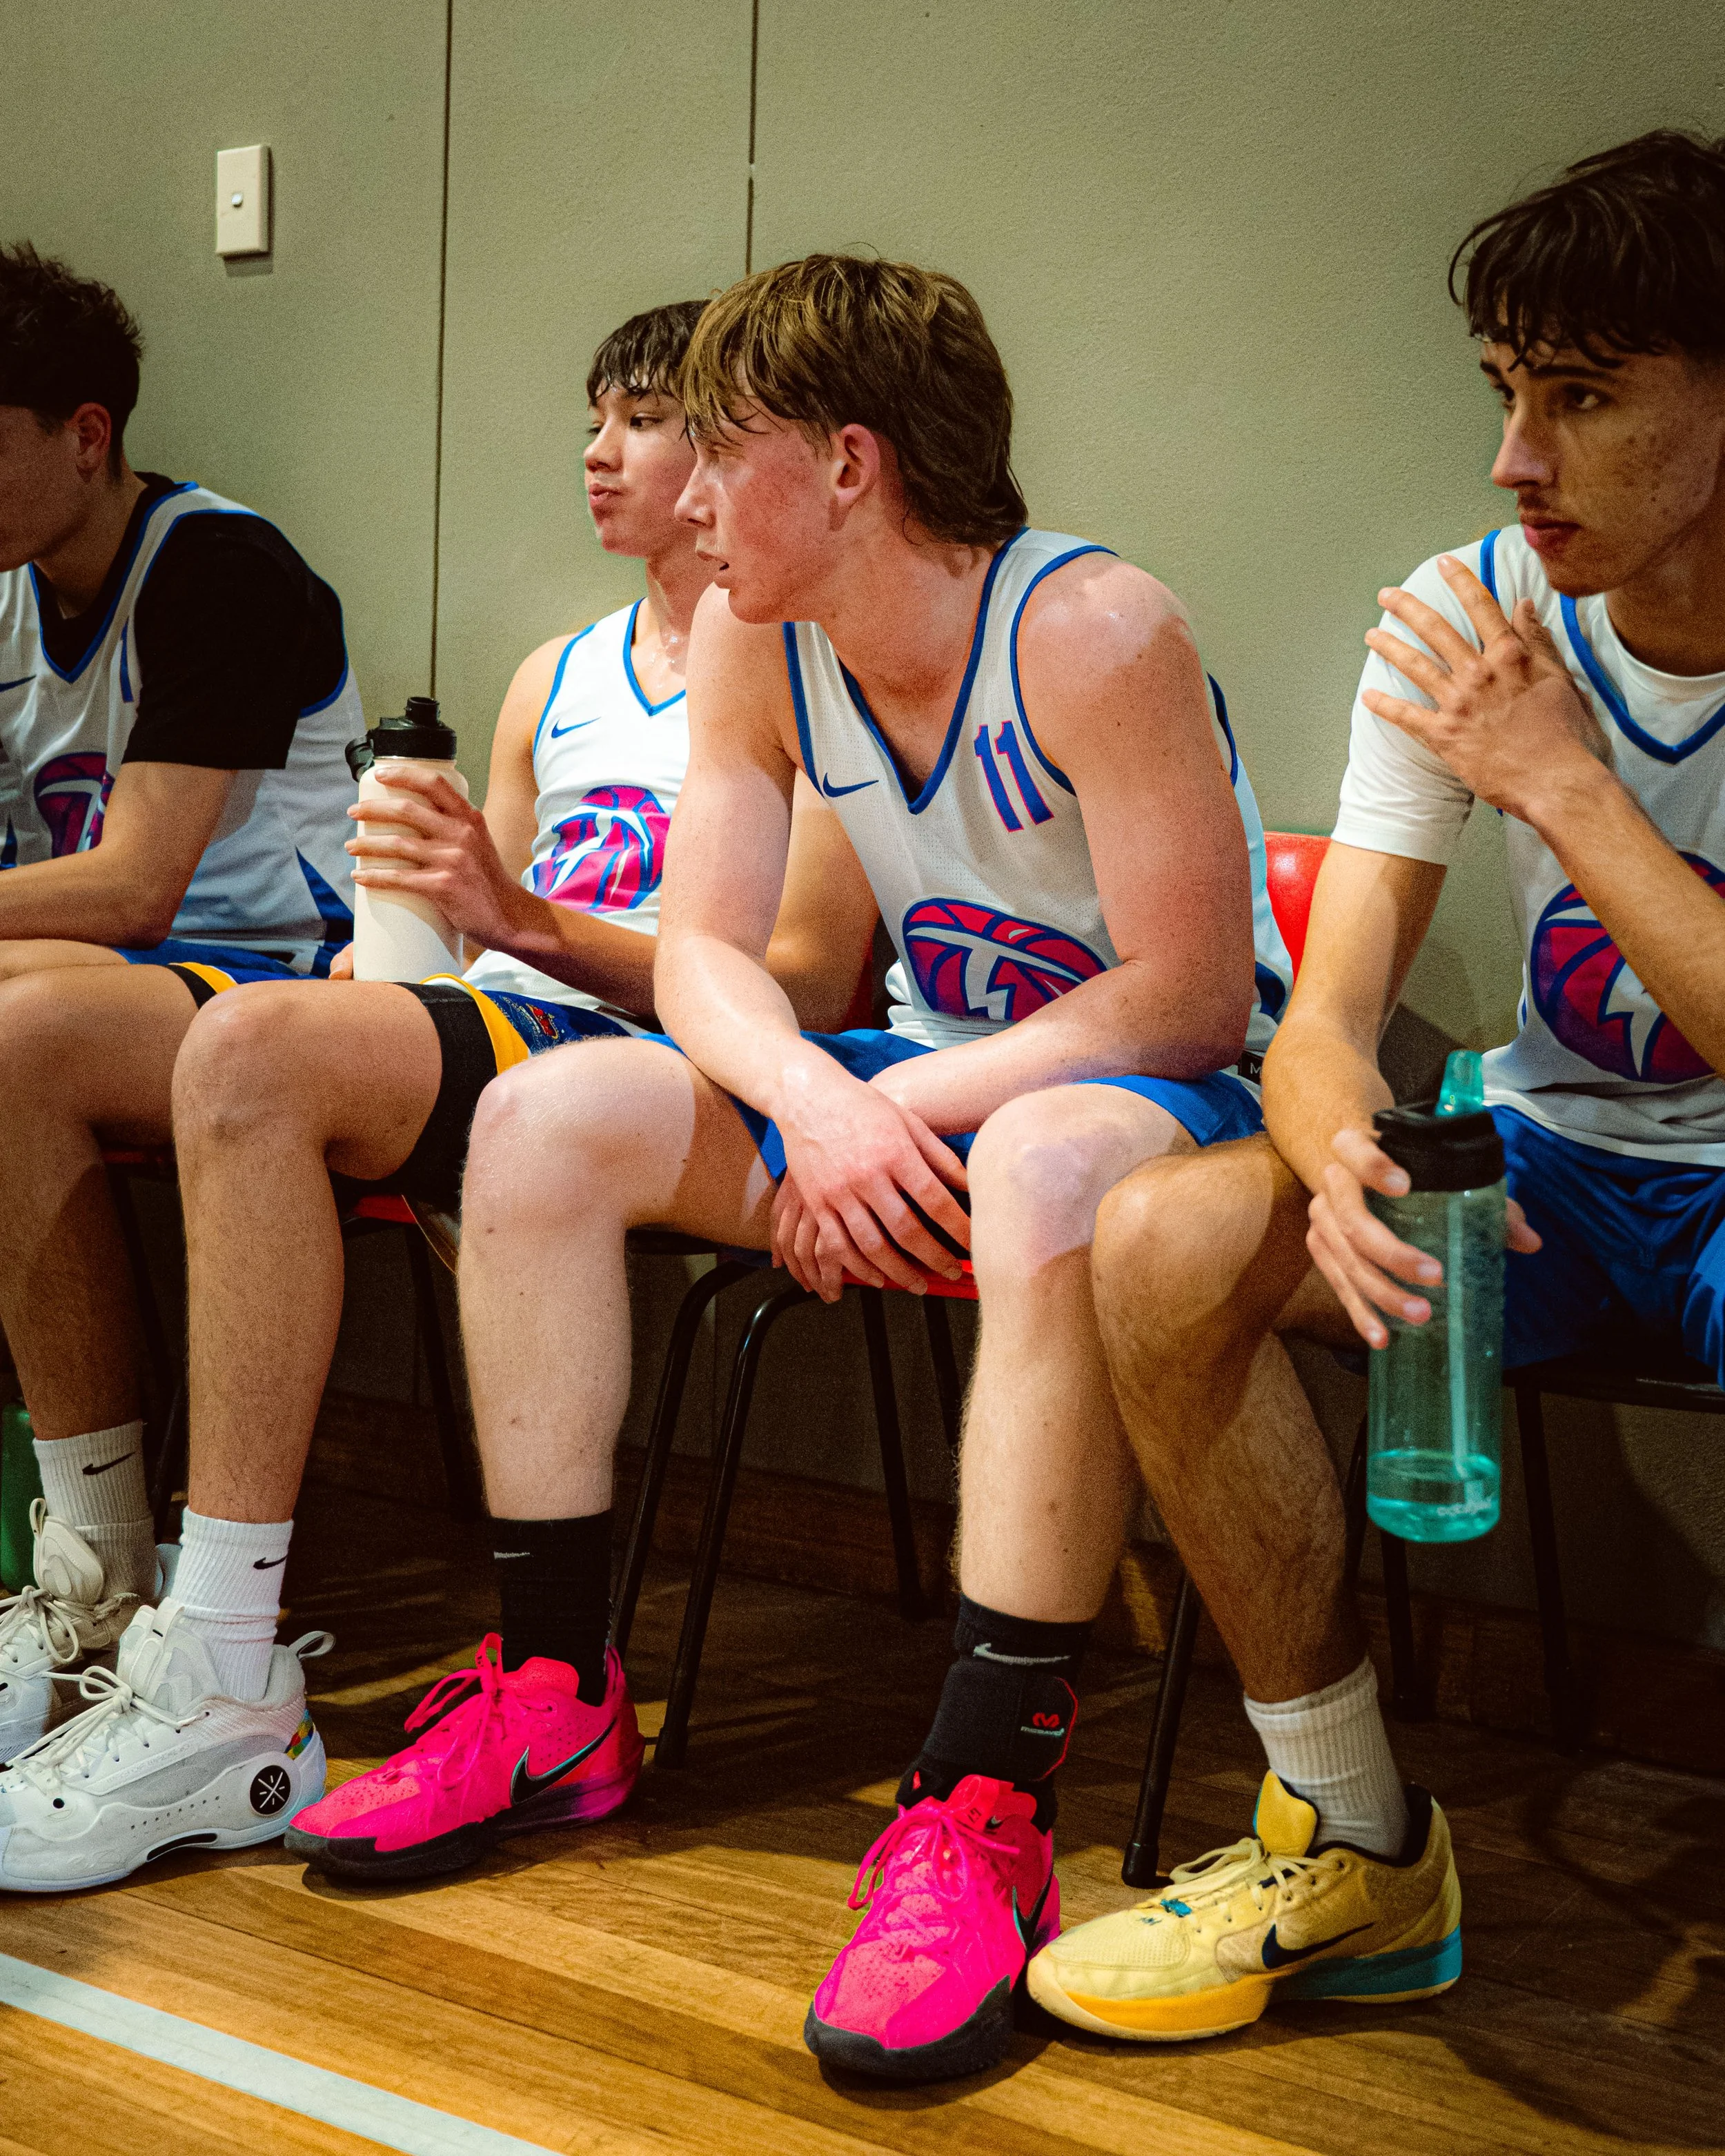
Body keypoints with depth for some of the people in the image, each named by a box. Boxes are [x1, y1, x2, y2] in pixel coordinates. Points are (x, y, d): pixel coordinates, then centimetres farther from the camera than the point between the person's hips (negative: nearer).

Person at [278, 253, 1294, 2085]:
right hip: (916, 1087, 7)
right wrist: (820, 1103, -24)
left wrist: (920, 1106, -26)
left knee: (1048, 1171, -42)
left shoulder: (1092, 632, -22)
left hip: (1167, 1090, -6)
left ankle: (985, 1806, -37)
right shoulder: (751, 638, -2)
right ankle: (552, 1685, -3)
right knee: (547, 1118, -9)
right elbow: (703, 953, -3)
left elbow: (1194, 993, -23)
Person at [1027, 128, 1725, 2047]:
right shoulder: (1468, 622, -5)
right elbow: (1324, 1022, -11)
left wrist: (1566, 788, -23)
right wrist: (1345, 1160, -34)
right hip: (1560, 1155, 5)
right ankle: (1355, 1853, -6)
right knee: (1157, 1241, -21)